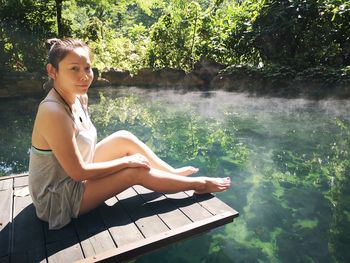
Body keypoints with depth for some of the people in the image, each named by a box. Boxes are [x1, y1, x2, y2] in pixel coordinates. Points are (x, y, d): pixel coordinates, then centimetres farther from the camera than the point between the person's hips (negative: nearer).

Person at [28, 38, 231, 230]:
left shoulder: (79, 98, -5)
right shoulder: (53, 113, -31)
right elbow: (78, 172, -27)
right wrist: (127, 161, -19)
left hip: (71, 178, 8)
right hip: (57, 199, -7)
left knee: (124, 138, -2)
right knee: (137, 171, -14)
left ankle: (174, 173, 11)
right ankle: (199, 184, 5)